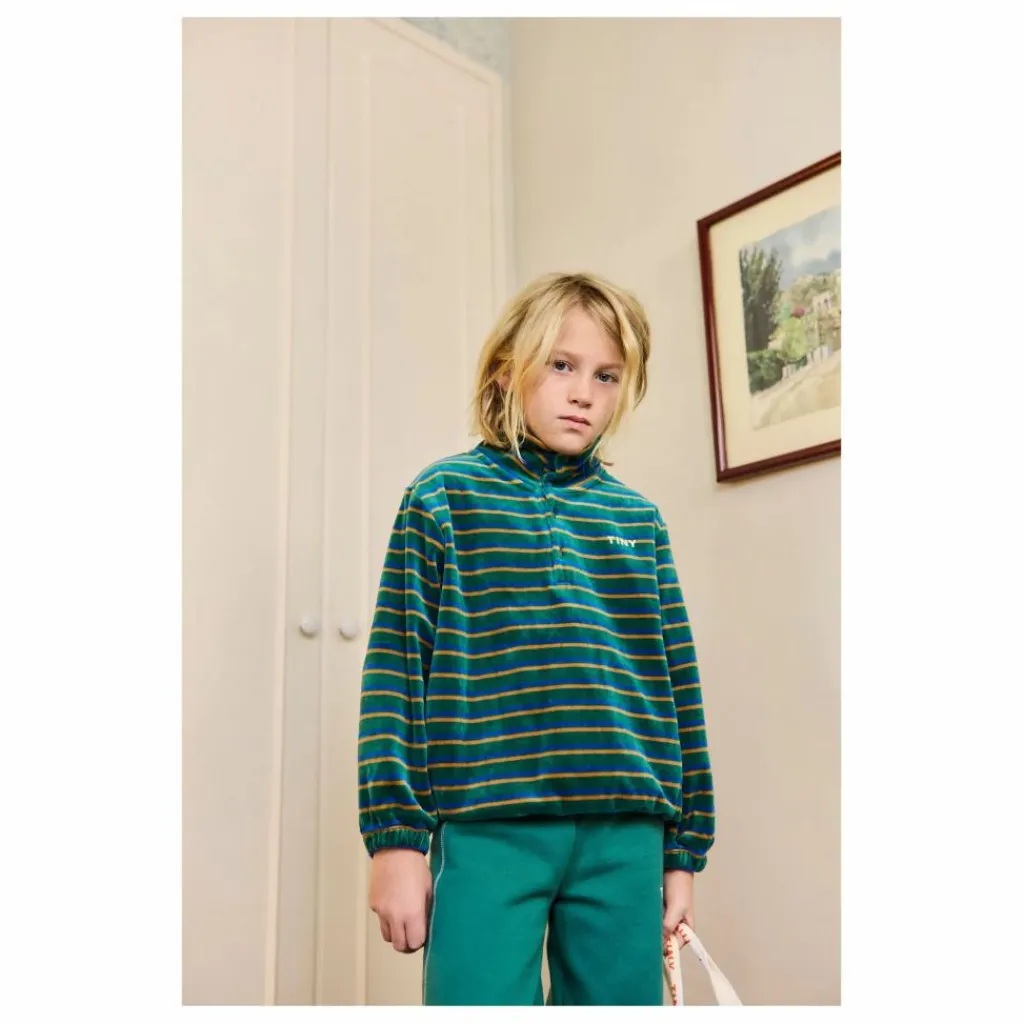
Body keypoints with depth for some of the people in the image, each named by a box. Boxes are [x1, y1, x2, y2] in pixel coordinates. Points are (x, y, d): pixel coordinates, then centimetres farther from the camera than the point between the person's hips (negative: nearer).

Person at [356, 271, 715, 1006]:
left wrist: (686, 847, 10)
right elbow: (395, 671, -1)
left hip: (626, 836, 4)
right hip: (488, 830, -3)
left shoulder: (639, 519, 11)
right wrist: (395, 834, -5)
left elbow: (677, 682, 11)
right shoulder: (445, 496, 2)